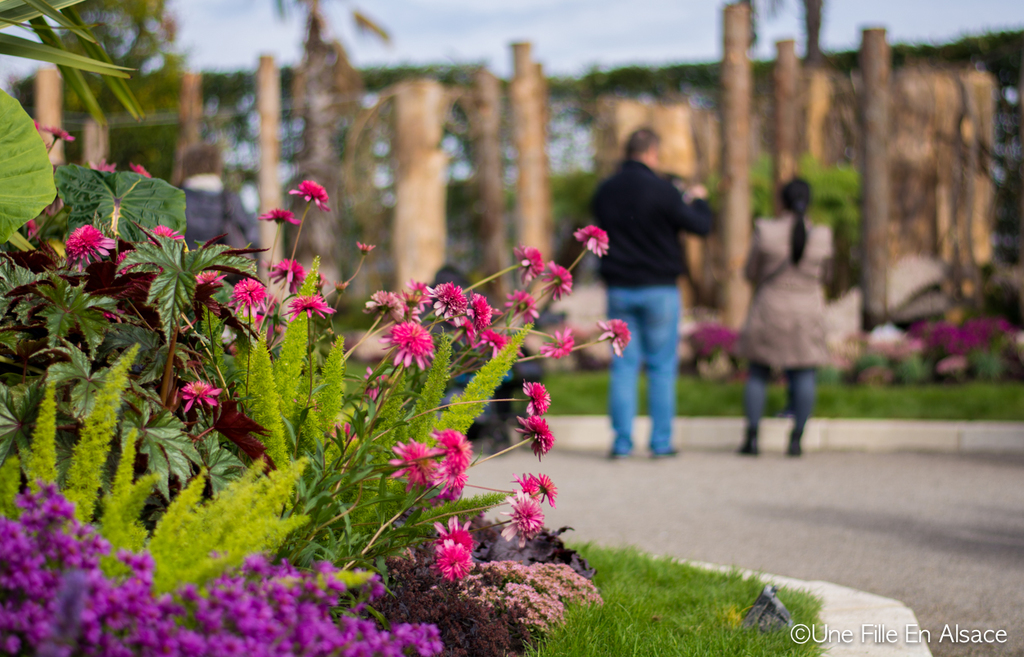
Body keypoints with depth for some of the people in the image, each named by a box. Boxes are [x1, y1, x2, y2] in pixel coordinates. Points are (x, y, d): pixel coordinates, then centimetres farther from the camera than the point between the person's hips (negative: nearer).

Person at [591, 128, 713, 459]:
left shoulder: (605, 191, 5)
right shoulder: (660, 189, -11)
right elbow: (701, 226, -8)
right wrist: (697, 199, 14)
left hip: (619, 290, 4)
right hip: (658, 288, -4)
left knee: (623, 365, 7)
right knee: (662, 367, 4)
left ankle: (622, 441, 3)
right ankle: (661, 441, 4)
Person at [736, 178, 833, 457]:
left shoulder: (765, 231, -12)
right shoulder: (822, 237, -7)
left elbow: (751, 273, -2)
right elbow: (821, 275, 7)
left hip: (769, 311, -1)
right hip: (807, 315, 1)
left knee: (758, 374, 8)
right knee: (803, 376, 5)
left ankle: (752, 438, 3)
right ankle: (796, 440, 1)